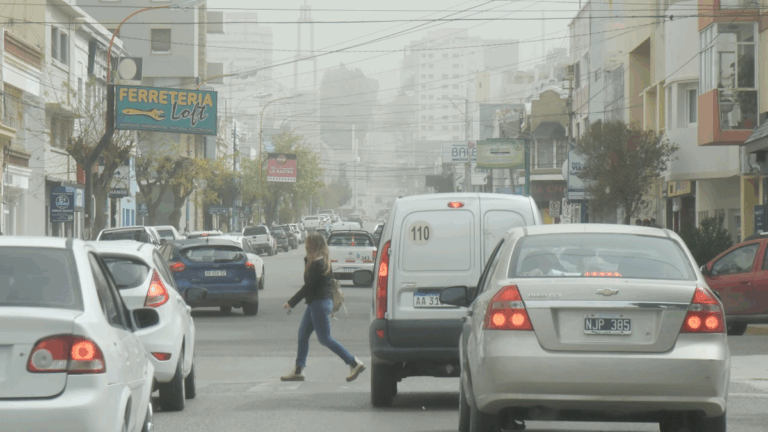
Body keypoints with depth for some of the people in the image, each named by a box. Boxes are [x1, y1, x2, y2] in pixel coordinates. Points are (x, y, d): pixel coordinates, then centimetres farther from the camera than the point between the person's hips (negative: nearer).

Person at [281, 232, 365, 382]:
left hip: (320, 303, -11)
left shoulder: (318, 263, -18)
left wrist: (291, 302, -13)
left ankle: (354, 363, -7)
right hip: (316, 303, 11)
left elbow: (309, 286, -18)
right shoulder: (323, 261, 13)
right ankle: (298, 370, 16)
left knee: (324, 339, -7)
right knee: (303, 334, 13)